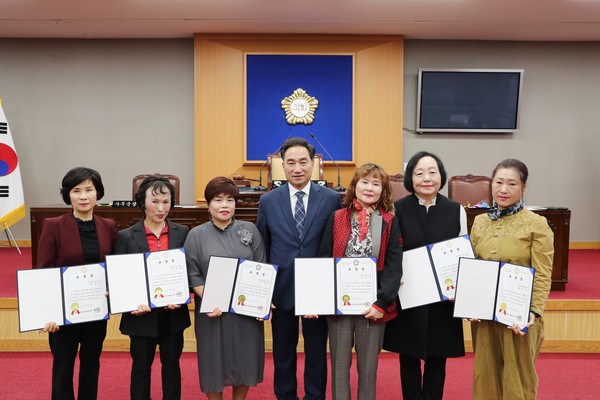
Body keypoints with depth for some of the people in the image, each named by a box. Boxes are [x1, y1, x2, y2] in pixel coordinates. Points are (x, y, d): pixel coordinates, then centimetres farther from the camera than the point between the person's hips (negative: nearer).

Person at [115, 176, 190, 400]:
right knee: (141, 368, 14)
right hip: (142, 316, -1)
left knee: (172, 366, 17)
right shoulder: (126, 236, -5)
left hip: (174, 315, 2)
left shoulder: (181, 233, 0)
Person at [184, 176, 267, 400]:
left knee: (244, 360, 12)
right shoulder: (197, 235, 1)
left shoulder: (250, 230, 4)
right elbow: (193, 275, -2)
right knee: (215, 360, 9)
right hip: (213, 312, -1)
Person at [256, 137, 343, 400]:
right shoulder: (268, 201, 1)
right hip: (282, 289, 1)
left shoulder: (332, 199, -2)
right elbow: (261, 249, 5)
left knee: (317, 351, 14)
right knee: (283, 351, 16)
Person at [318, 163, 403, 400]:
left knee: (368, 366, 13)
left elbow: (393, 266, -4)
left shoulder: (390, 222, 0)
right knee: (339, 364, 13)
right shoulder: (337, 218, 3)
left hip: (373, 306, -1)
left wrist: (382, 302, -14)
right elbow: (323, 260, 3)